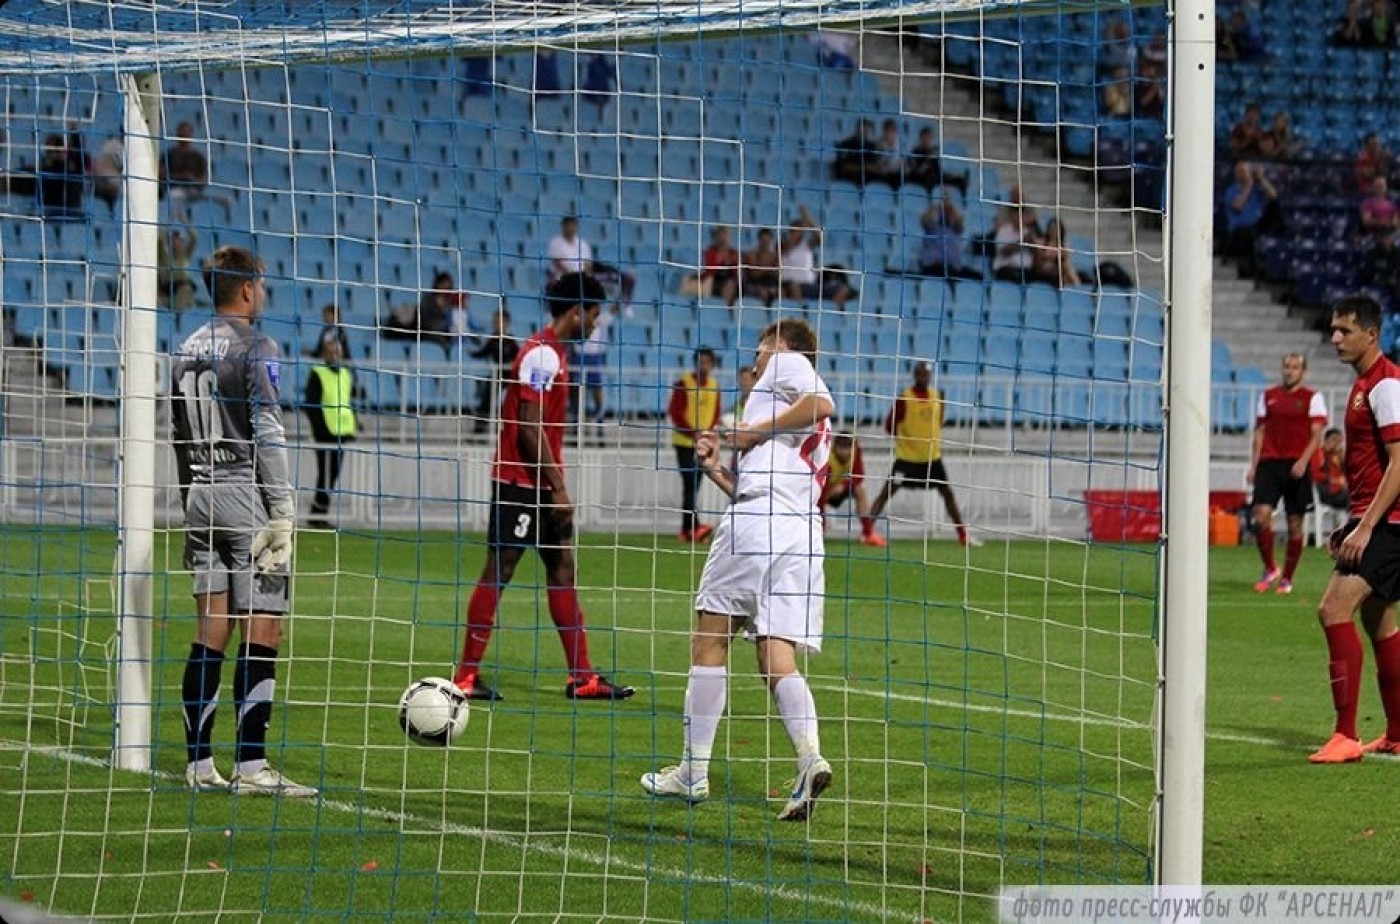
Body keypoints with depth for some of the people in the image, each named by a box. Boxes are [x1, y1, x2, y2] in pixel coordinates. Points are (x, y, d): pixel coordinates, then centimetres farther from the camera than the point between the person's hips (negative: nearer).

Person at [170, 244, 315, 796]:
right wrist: (283, 512, -12)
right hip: (246, 494, -7)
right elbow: (268, 433, -14)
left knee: (211, 631, 8)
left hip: (201, 497, 7)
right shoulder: (256, 348, -8)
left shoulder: (186, 352, 14)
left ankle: (199, 765, 7)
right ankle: (250, 767, -10)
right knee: (262, 632, -6)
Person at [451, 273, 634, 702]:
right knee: (498, 572, -5)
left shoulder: (553, 353, 15)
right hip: (520, 482, -10)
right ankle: (466, 676, 0)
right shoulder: (542, 354, -15)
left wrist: (557, 485, 17)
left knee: (563, 569, 8)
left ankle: (581, 677, 8)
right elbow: (531, 428, -20)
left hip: (541, 484, 10)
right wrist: (558, 488, -17)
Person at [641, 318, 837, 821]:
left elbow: (822, 403, -12)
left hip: (756, 520, -7)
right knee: (777, 660, 0)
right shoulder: (814, 436, 32)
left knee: (709, 642, 3)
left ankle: (694, 772, 4)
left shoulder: (787, 362, 10)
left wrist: (757, 432, -4)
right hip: (802, 532, 7)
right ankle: (810, 757, -25)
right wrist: (715, 467, 23)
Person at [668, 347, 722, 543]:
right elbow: (675, 412, -9)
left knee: (694, 486, 7)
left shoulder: (714, 386, 10)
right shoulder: (683, 384, -6)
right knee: (690, 484, -14)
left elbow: (715, 413, 14)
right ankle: (693, 526, -23)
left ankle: (686, 530, 11)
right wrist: (692, 433, -17)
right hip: (684, 441, -5)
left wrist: (708, 433, -4)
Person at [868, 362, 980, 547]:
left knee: (947, 492, 7)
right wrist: (903, 439, -9)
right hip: (907, 456, -5)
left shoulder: (937, 396, 5)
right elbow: (890, 425, -7)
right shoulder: (904, 398, -11)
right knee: (887, 492, -8)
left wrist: (936, 439, 9)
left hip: (932, 456, 5)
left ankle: (963, 535, 15)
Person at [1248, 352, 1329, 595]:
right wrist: (1253, 466, 9)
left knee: (1295, 524, 1)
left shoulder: (1312, 398, 3)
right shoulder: (1268, 396, 13)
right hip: (1269, 463, 2)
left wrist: (1303, 461, -18)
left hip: (1296, 467, -2)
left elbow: (1316, 435, -3)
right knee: (1262, 515, -14)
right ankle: (1270, 569, 3)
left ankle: (1287, 578, 12)